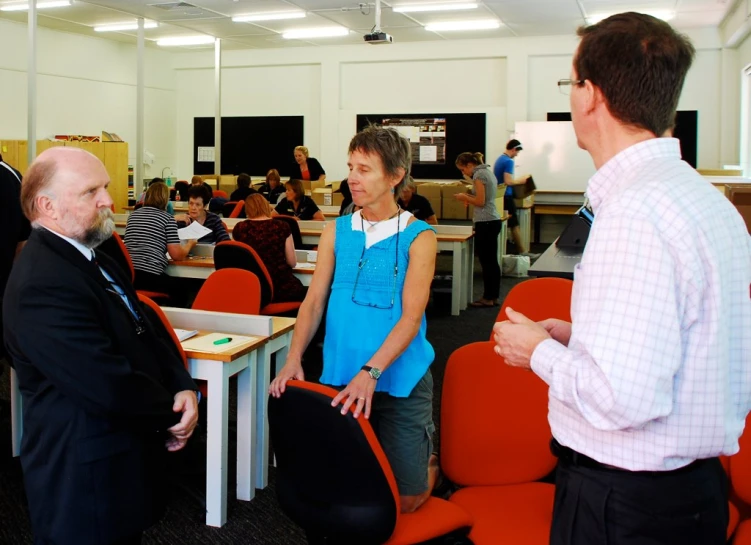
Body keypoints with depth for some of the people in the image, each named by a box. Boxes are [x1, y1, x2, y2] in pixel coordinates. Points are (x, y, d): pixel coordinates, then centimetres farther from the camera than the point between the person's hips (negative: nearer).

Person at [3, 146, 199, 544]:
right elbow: (112, 386, -29)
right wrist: (170, 417, -12)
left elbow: (149, 332, 8)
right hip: (88, 477, -9)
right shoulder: (42, 285, -26)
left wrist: (184, 389, -10)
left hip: (124, 456, 9)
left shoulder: (90, 258, 8)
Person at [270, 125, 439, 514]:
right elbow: (314, 300, 2)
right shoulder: (336, 231, 5)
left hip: (399, 381, -3)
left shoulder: (418, 237, -7)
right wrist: (294, 359, -12)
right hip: (340, 378, 4)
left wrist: (370, 372, -26)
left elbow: (411, 316, -15)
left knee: (405, 500, 3)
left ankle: (430, 461, 34)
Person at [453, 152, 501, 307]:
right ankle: (494, 297, 17)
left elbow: (481, 201, -16)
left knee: (486, 261, -5)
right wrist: (469, 196, 12)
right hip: (494, 221, 10)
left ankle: (487, 298, 0)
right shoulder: (488, 172, 18)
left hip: (485, 223, -10)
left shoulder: (479, 174, -11)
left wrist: (465, 197, -2)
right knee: (492, 261, 12)